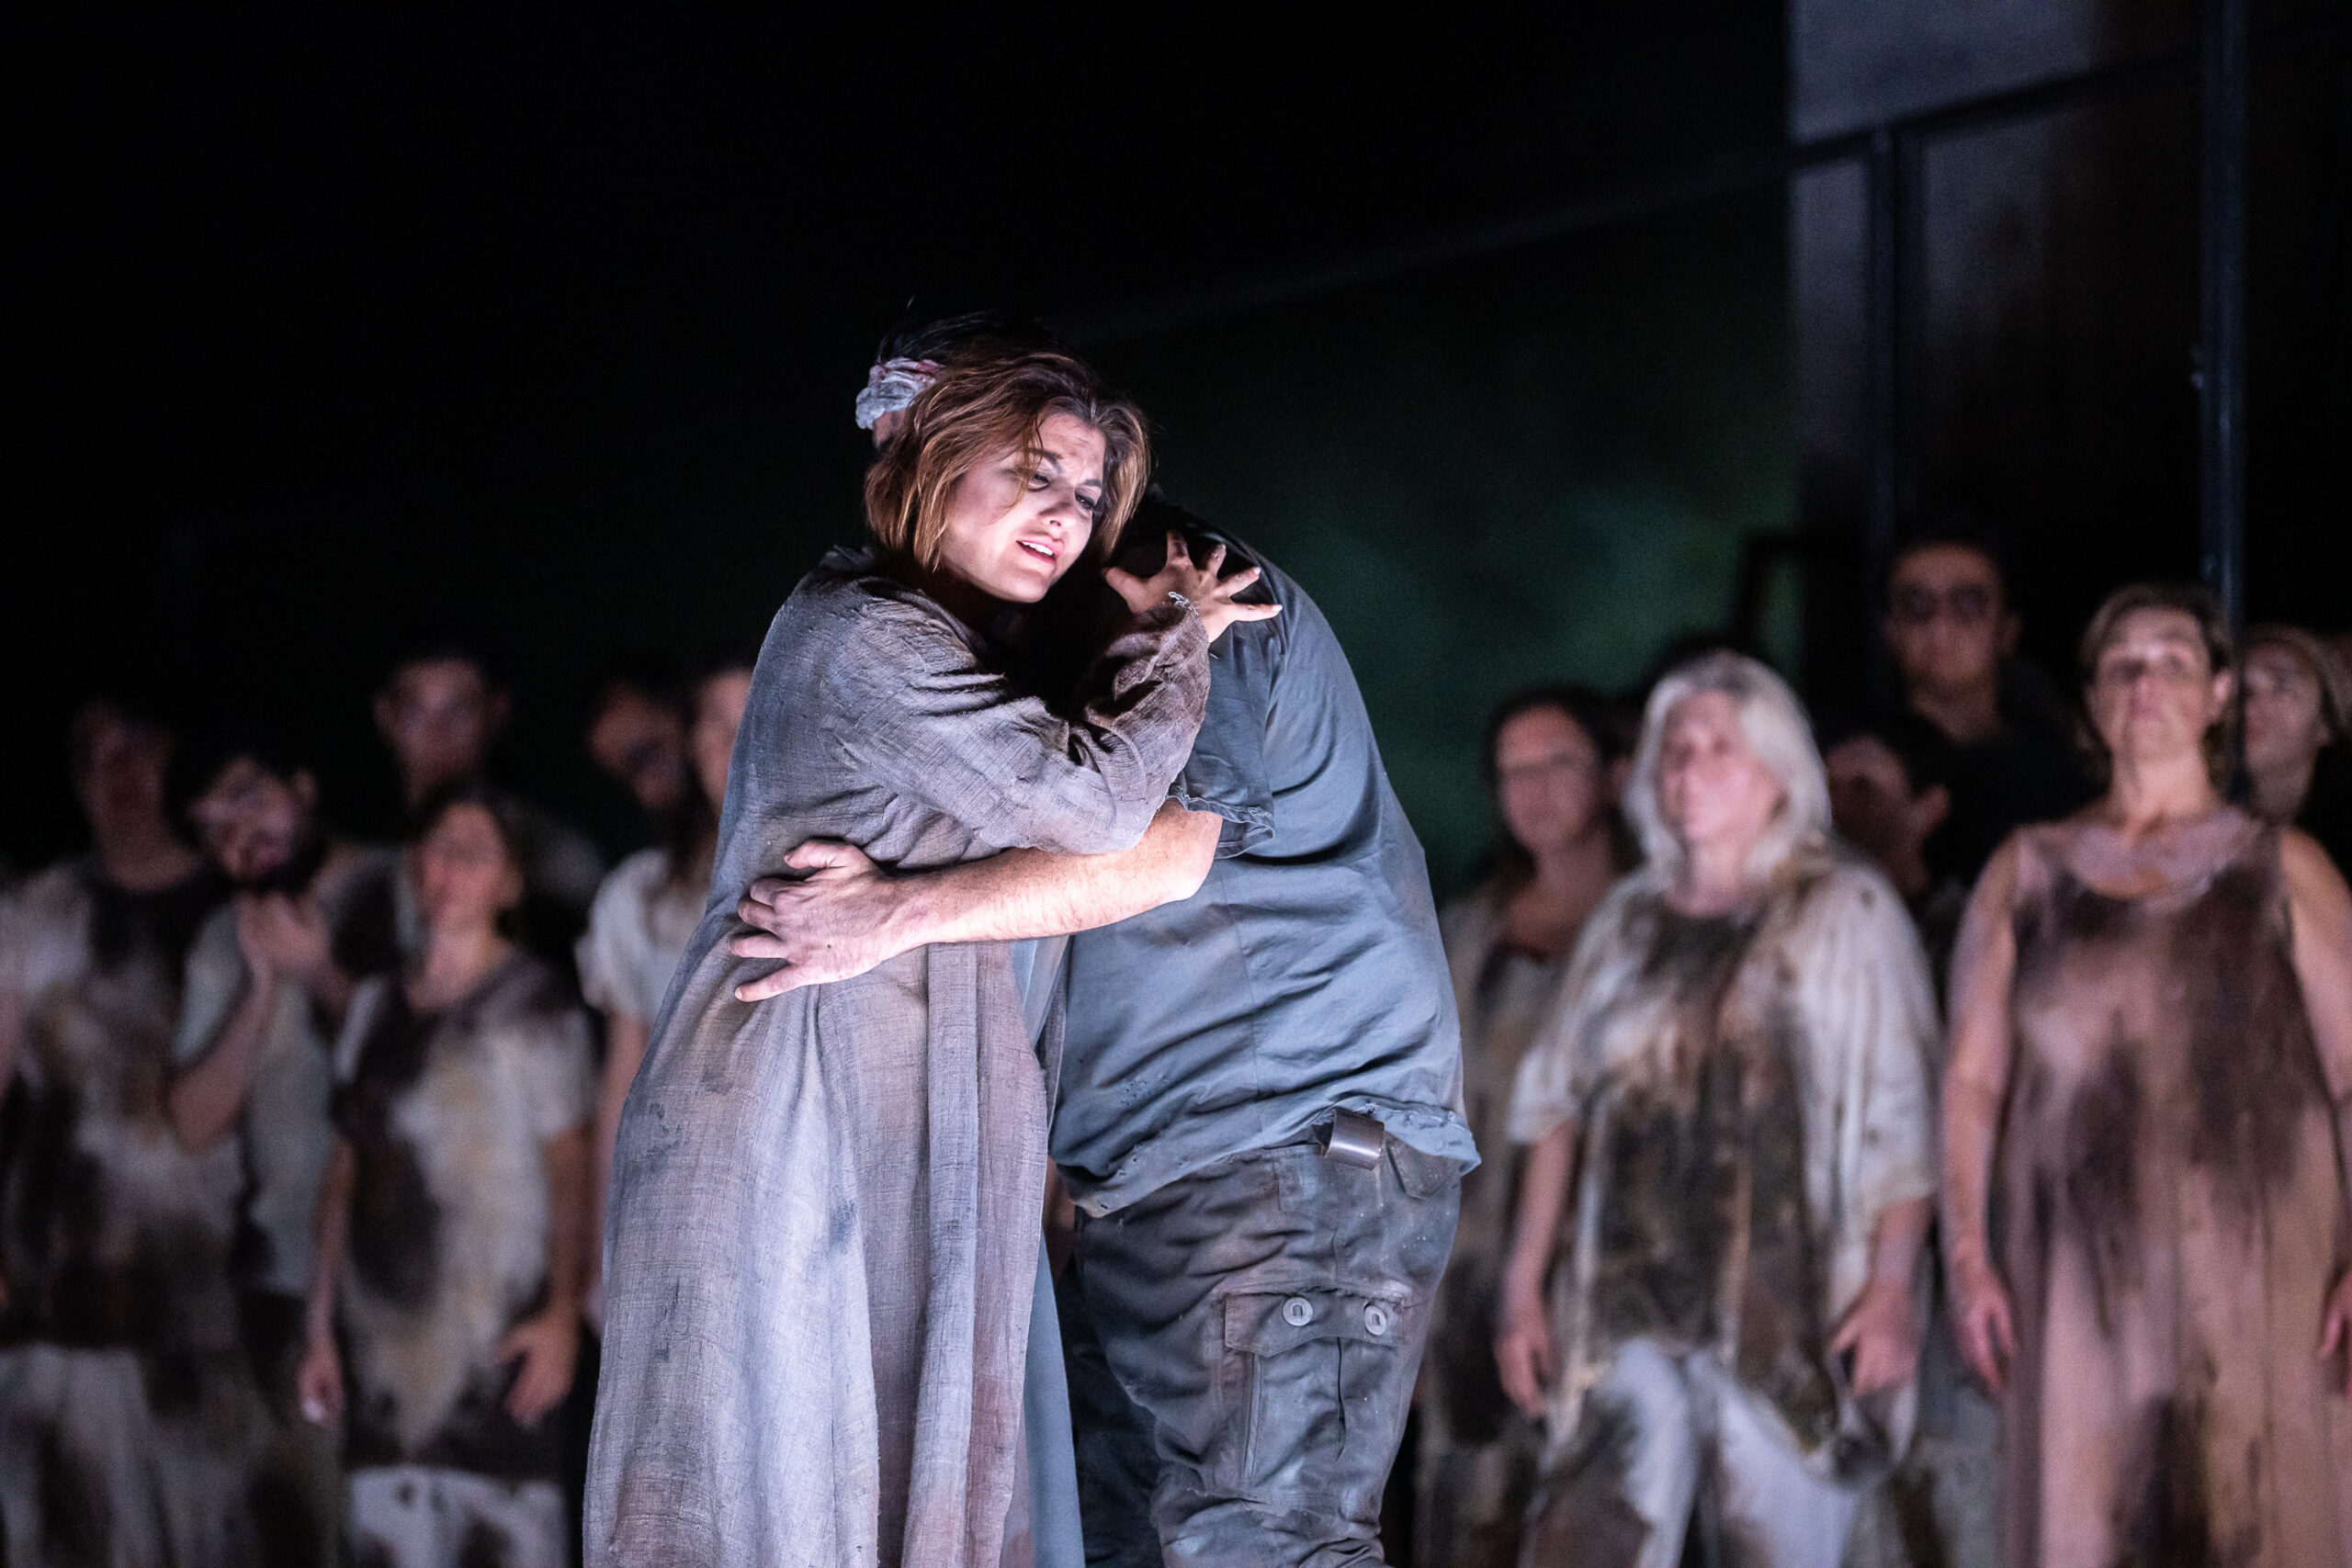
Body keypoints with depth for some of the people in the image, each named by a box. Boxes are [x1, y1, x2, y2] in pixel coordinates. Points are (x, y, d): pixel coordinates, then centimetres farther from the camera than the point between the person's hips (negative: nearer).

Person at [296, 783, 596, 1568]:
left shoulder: (533, 1003, 1)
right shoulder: (376, 1004, 16)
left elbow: (569, 1166, -5)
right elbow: (345, 1170, 17)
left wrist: (562, 1312, -16)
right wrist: (319, 1324, 12)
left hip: (499, 1332, -5)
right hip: (386, 1339, 5)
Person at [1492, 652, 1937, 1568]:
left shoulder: (1844, 912, 4)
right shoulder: (1627, 920, 16)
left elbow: (1900, 1112, -3)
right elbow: (1560, 1104, 16)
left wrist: (1892, 1286, -13)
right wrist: (1524, 1287, 9)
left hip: (1788, 1311, -3)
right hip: (1631, 1307, 3)